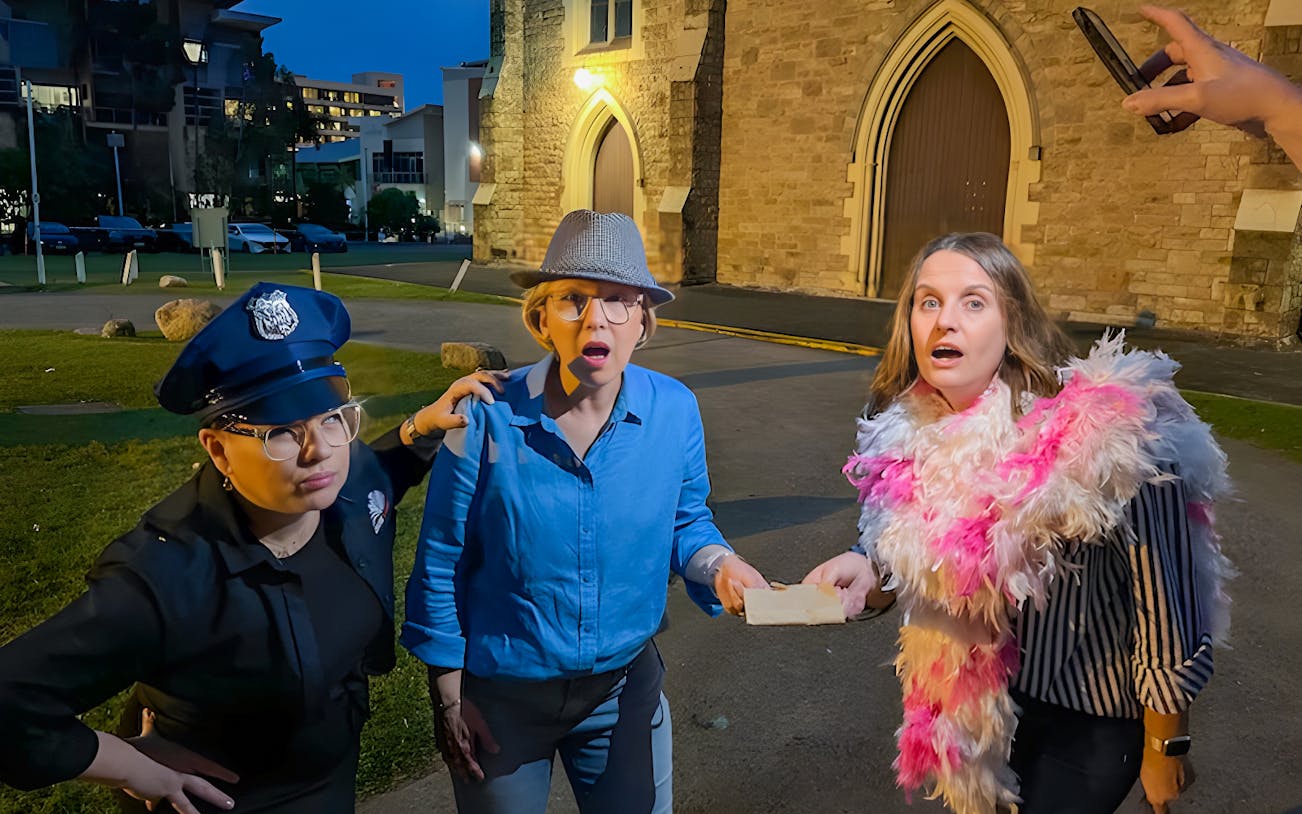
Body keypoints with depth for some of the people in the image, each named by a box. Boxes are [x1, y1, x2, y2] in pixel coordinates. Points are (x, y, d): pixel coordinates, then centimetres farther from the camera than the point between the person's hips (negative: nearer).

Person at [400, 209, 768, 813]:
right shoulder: (490, 418, -20)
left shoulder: (675, 412, -12)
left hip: (624, 688, 2)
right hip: (500, 696, -2)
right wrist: (449, 697, -4)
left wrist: (716, 564, -19)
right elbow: (441, 563, -10)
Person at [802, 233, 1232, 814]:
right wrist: (865, 562, -18)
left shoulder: (1104, 438, -30)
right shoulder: (909, 429, -12)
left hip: (1094, 713, -5)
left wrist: (1164, 749, -11)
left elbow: (1164, 594, -21)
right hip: (988, 690, 5)